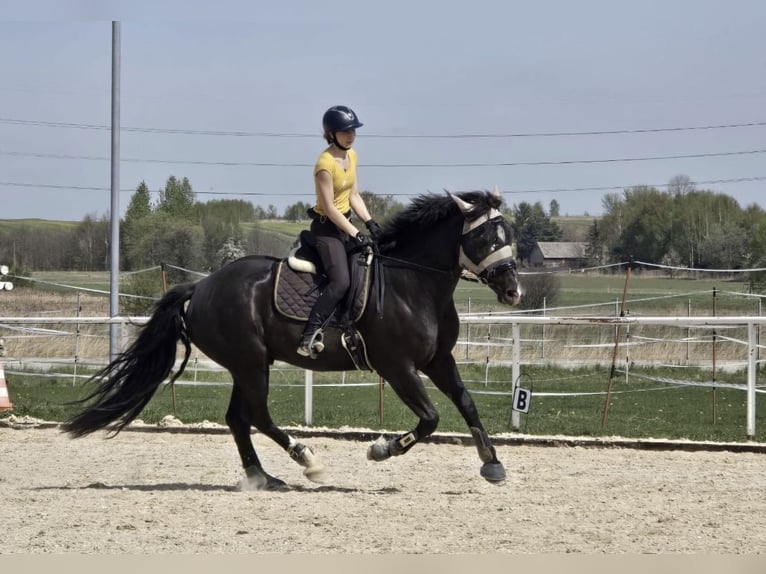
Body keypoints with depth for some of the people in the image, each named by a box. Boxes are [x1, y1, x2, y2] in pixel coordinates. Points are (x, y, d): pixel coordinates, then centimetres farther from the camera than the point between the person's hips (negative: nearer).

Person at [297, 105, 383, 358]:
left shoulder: (351, 156, 8)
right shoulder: (325, 163, -19)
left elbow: (354, 196, 11)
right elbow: (329, 208, -21)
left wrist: (370, 223, -1)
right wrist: (356, 235, -21)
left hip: (345, 224, 9)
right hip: (326, 227, -9)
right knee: (341, 280, -25)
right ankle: (309, 336, -29)